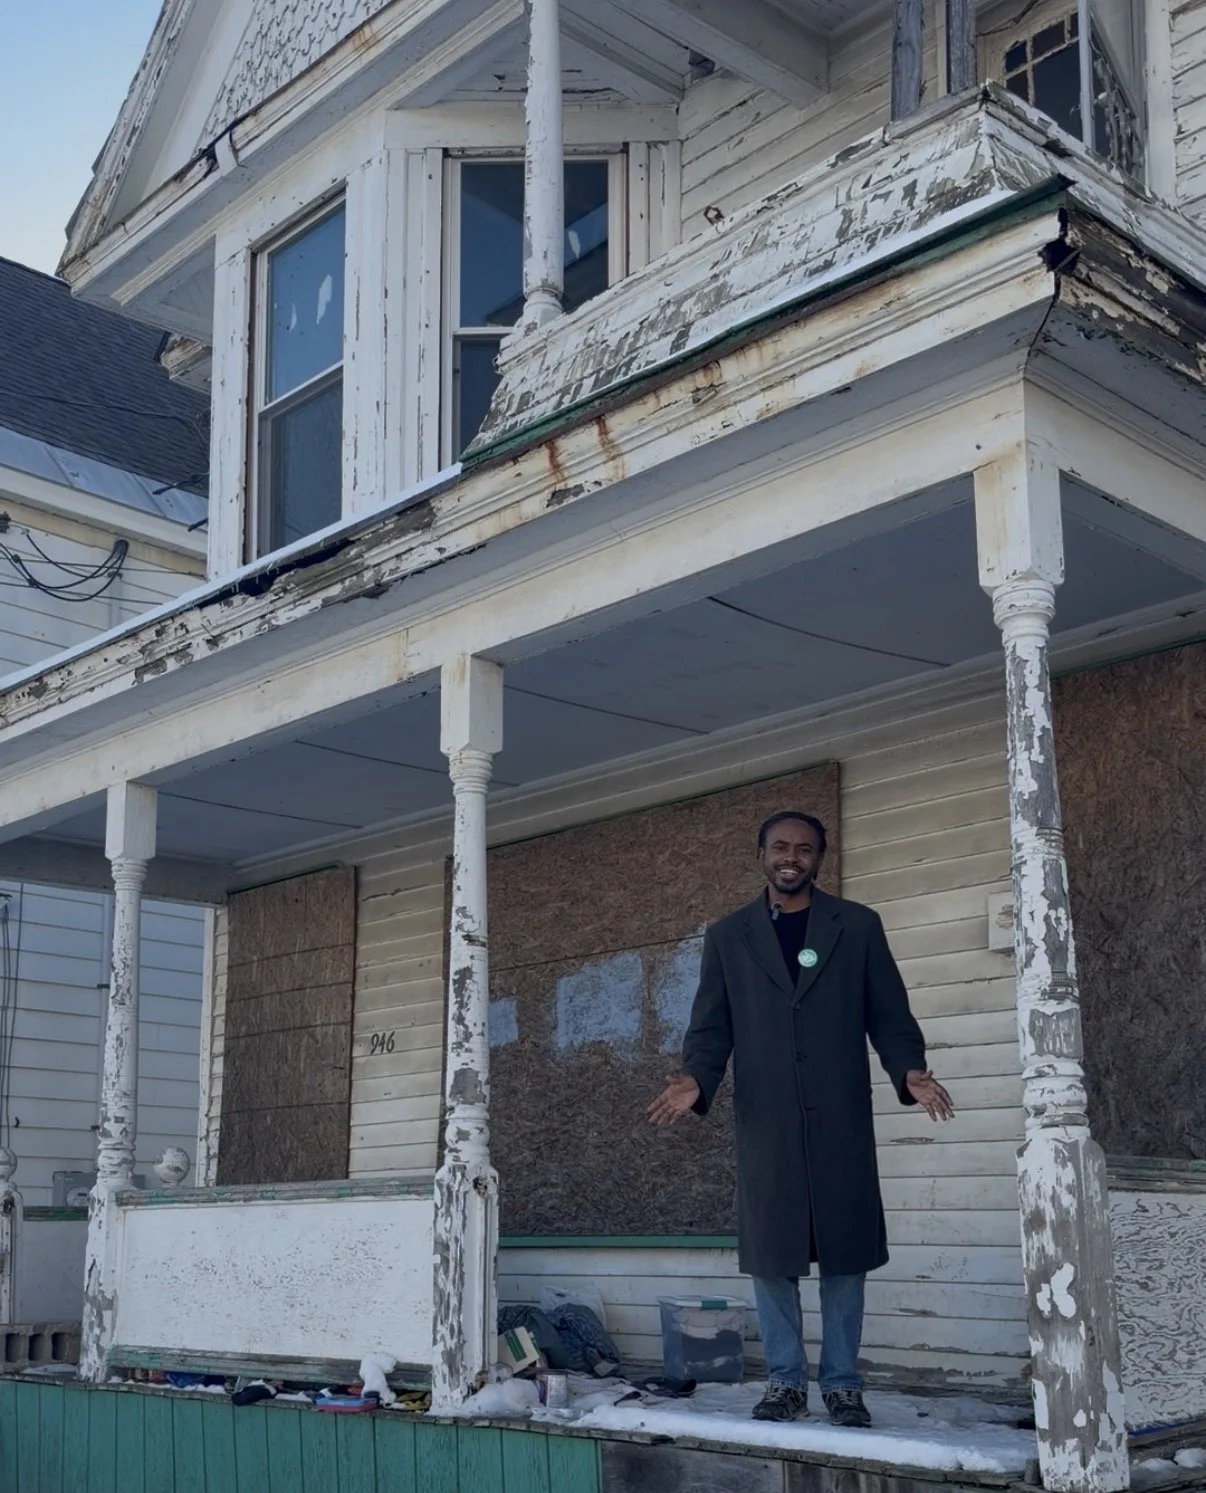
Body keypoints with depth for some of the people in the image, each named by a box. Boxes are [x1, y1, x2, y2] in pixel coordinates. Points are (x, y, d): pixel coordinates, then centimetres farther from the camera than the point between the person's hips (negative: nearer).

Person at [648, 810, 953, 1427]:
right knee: (770, 1254, 3)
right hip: (764, 1120, 1)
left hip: (840, 1119, 0)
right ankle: (784, 1381, 14)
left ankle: (842, 1384, 13)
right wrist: (695, 1079, -11)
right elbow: (710, 1028, 7)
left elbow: (889, 1015, 5)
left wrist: (910, 1071, -12)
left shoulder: (858, 926, 8)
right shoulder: (727, 936, 11)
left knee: (844, 1252, 3)